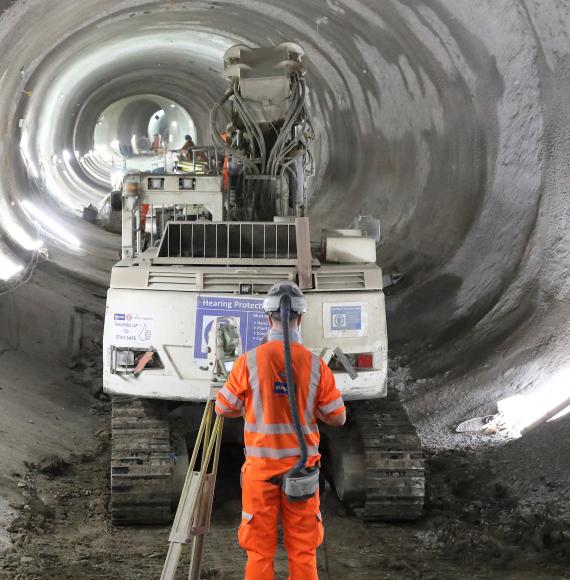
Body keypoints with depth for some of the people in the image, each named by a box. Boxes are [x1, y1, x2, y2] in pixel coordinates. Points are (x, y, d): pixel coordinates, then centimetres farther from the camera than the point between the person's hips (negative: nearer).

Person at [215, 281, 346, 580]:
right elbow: (337, 418, 1)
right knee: (303, 551, 9)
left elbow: (224, 408, 3)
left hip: (261, 468, 0)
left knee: (260, 552, 7)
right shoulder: (316, 365, -6)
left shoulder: (249, 361, -8)